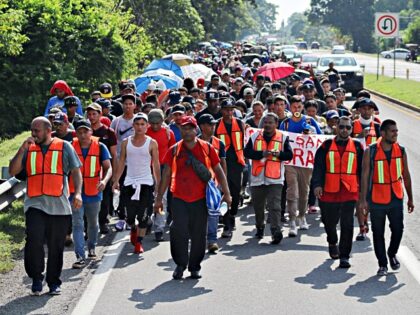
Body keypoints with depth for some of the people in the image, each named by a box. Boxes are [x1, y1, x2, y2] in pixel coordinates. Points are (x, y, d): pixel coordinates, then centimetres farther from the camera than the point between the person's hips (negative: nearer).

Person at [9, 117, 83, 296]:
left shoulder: (64, 147, 8)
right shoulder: (28, 149, 13)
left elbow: (76, 171, 6)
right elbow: (13, 171, 5)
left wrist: (78, 193, -8)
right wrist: (22, 149, -4)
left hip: (59, 205, -1)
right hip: (35, 205, 1)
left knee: (56, 246, 5)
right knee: (34, 240, -16)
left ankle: (54, 282, 18)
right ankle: (36, 278, 0)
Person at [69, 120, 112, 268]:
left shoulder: (100, 147, -6)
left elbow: (108, 167, -8)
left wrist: (104, 180, -27)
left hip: (94, 193, 1)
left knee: (93, 223, 20)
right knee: (77, 225, -9)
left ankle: (91, 247, 43)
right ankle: (80, 256, -11)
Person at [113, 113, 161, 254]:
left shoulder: (152, 143, -1)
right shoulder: (126, 142, 5)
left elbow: (156, 164, 2)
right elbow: (121, 162, 8)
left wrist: (158, 184, -2)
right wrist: (116, 180, 1)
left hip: (146, 183, -2)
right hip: (129, 182, 2)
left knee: (143, 215, -5)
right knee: (130, 214, 4)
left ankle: (139, 242, 4)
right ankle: (133, 229, 36)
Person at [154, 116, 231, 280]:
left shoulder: (207, 148, 3)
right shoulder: (174, 150, 3)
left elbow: (218, 171, 8)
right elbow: (166, 175, 6)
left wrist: (226, 193, 4)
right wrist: (159, 198, 5)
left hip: (200, 199, 0)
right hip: (179, 199, 0)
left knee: (198, 235, 5)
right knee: (178, 232, -8)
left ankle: (195, 267, 18)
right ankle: (180, 264, 10)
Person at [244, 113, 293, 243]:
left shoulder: (283, 137, 3)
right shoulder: (255, 136, 6)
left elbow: (289, 154, 0)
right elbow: (247, 152, -3)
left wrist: (278, 154, -19)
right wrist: (262, 153, -17)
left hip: (275, 178, -3)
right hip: (257, 177, 3)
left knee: (274, 206, -13)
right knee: (258, 205, 15)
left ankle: (276, 231, -16)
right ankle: (259, 227, 35)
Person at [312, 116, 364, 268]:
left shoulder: (357, 147, 7)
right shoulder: (327, 146, 6)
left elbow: (362, 169, 9)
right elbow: (318, 167, 0)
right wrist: (317, 184, -13)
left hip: (350, 192, -1)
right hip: (329, 192, 1)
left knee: (347, 225, -7)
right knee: (329, 222, 13)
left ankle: (344, 256, -1)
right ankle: (332, 243, 43)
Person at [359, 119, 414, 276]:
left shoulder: (401, 150, 1)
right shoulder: (370, 152, -9)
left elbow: (406, 175, 9)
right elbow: (365, 176, -7)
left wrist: (410, 198, 10)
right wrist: (363, 200, -11)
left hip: (396, 198, 2)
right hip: (377, 199, -2)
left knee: (398, 229, 2)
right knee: (378, 233, 6)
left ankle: (392, 254, 31)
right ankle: (382, 264, 19)